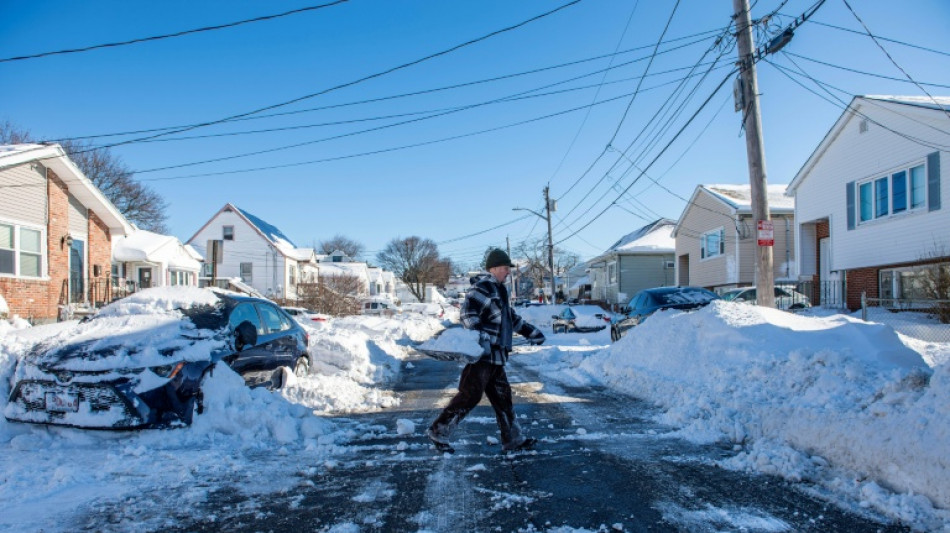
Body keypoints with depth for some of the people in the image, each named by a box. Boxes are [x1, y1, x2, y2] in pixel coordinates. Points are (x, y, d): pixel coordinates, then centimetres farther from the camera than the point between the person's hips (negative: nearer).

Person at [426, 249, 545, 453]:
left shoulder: (498, 290, 22)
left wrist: (531, 332, 36)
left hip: (495, 356, 10)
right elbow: (469, 313, -24)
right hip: (481, 353, -10)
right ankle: (438, 432, 3)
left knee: (502, 396, 13)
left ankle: (513, 440, 23)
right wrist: (478, 337, -37)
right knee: (470, 395, -9)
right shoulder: (482, 287, -11)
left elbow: (511, 317, 34)